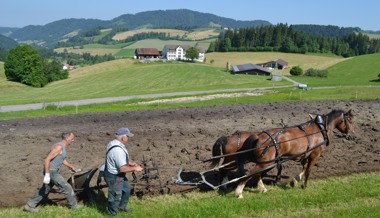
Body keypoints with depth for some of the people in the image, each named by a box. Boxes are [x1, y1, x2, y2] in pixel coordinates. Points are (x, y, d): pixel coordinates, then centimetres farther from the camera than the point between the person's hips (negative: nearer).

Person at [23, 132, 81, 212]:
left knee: (45, 190, 17)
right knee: (67, 187, -2)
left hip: (54, 171, 10)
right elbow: (47, 159, -26)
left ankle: (29, 205, 25)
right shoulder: (59, 147, -22)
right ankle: (74, 205, 12)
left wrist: (70, 166, 24)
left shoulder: (63, 147, 9)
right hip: (51, 172, -10)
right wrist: (47, 175, -26)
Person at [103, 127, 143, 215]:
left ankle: (121, 206, 48)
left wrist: (130, 162, 6)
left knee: (126, 189, 28)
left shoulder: (115, 143, -2)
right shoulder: (118, 150, -34)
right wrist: (134, 168, -18)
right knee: (115, 196, 9)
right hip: (114, 177, -10)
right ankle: (112, 213, 31)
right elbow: (123, 168, -31)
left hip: (117, 174, 10)